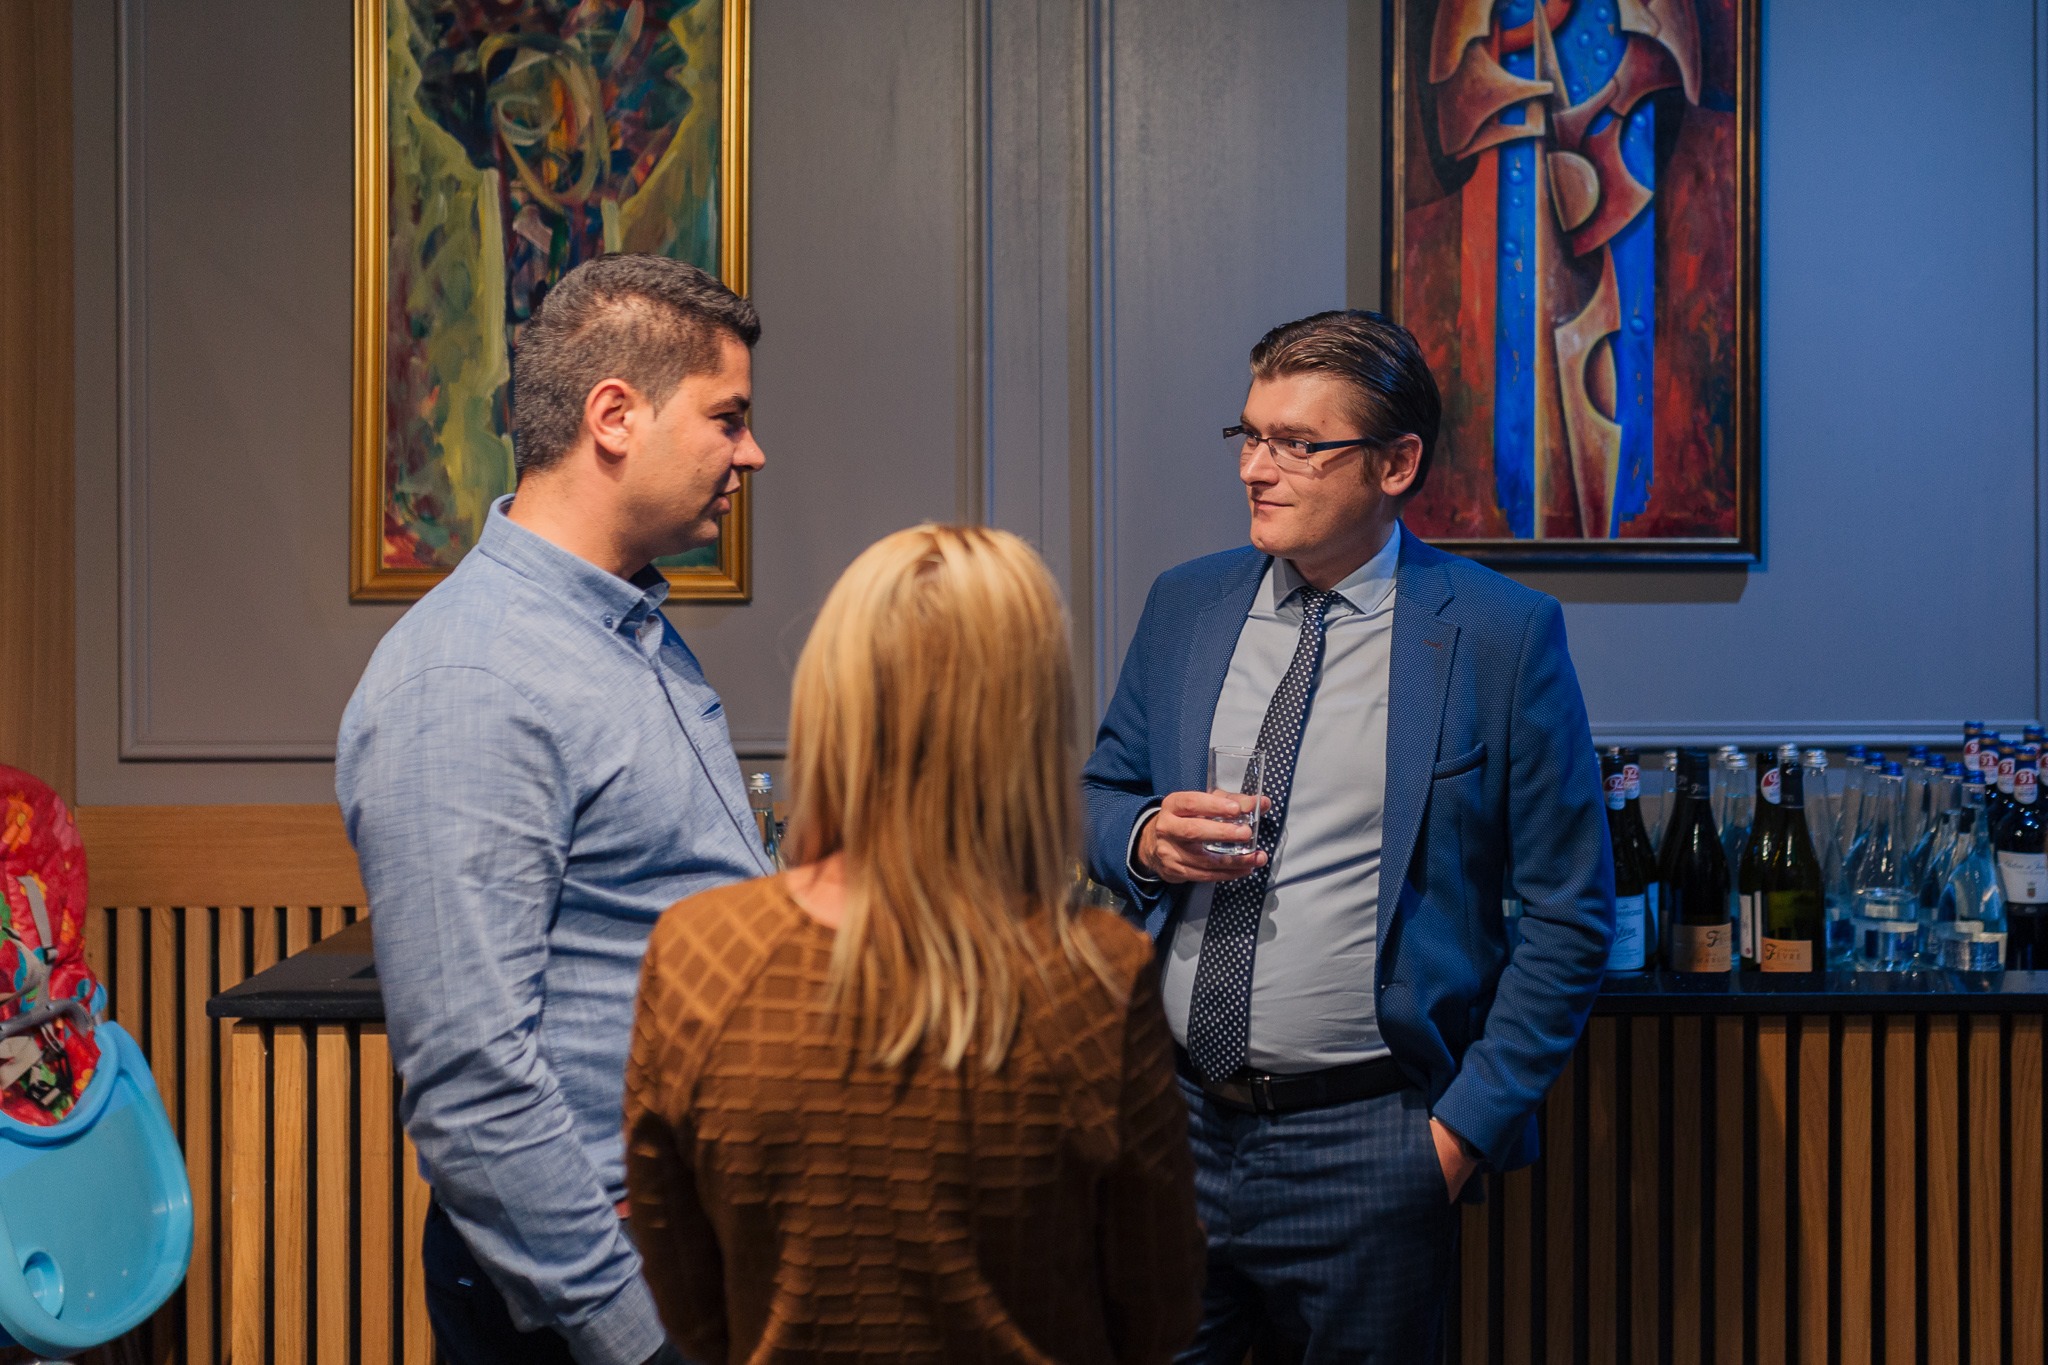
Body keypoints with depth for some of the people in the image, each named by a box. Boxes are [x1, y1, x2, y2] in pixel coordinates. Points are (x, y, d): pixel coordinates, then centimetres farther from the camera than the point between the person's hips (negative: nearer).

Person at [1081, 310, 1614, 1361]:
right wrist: (1147, 837, -8)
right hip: (1175, 1118, 4)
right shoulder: (1185, 604, 6)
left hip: (1367, 1147, -3)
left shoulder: (1502, 636, -8)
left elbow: (1570, 912, -6)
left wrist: (1471, 1123, -9)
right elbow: (1101, 792, 16)